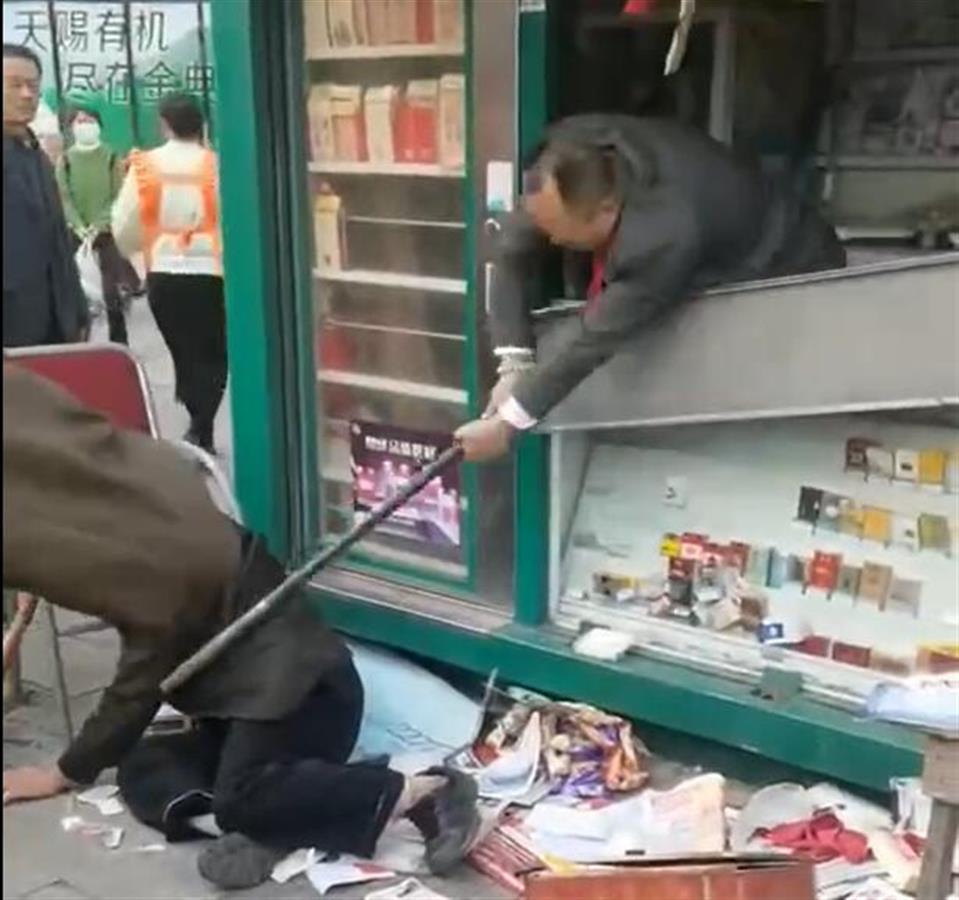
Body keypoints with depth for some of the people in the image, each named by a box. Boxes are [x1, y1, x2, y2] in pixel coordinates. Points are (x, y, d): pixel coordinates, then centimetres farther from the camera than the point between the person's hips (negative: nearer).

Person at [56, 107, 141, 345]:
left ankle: (119, 343, 5)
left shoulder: (112, 158, 4)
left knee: (113, 290, -3)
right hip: (76, 233, 1)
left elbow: (118, 197, -1)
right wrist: (80, 228, -14)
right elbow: (63, 198, 0)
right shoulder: (65, 160, 7)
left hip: (107, 231, -1)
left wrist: (98, 226, -12)